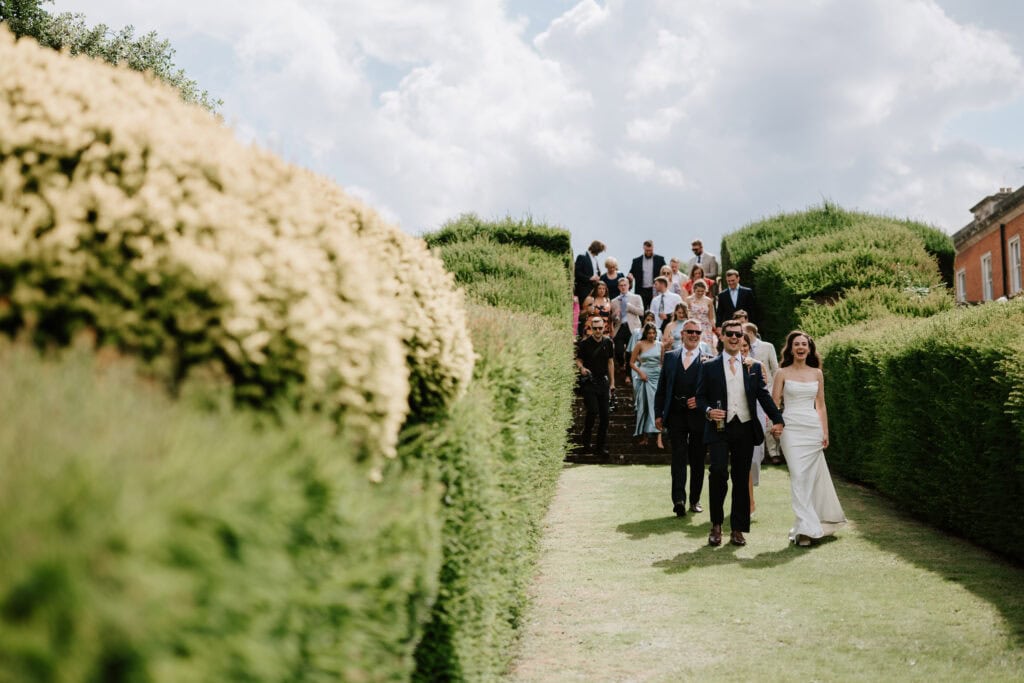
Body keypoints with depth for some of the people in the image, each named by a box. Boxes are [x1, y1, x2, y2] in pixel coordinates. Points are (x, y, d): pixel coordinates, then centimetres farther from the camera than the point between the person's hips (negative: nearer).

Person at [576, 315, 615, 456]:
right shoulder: (584, 343, -3)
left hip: (603, 382, 4)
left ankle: (601, 446, 11)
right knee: (593, 411, -16)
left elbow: (610, 362, 13)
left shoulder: (608, 343, 8)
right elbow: (578, 360, 1)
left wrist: (612, 383, 11)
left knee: (604, 414, 2)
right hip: (589, 382, -4)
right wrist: (581, 368, -22)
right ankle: (585, 438, 8)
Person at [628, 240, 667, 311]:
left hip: (655, 291, -1)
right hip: (641, 291, 1)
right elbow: (632, 273, 12)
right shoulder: (636, 260, 10)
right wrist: (630, 275, -12)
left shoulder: (660, 259, 7)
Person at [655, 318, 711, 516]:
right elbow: (662, 388, 10)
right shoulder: (670, 357, 9)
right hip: (676, 416, 1)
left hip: (698, 416, -1)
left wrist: (700, 401, -15)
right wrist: (658, 414, 5)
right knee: (678, 457, -7)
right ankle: (679, 500, -13)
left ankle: (695, 500, 22)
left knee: (697, 459, 9)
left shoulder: (708, 359, 0)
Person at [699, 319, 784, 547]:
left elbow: (763, 395, 8)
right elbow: (700, 396, 6)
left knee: (742, 479, 5)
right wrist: (708, 411, -14)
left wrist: (778, 419, -4)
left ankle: (738, 530, 15)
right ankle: (716, 524, 0)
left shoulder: (753, 366, 11)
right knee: (718, 472, -18)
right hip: (719, 429, -2)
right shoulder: (710, 367, 6)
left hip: (745, 429, 2)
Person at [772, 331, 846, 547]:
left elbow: (821, 405, 14)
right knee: (798, 477, -11)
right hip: (792, 429, -3)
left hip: (813, 428, 3)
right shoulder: (782, 373, 3)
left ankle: (805, 526, 16)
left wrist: (825, 432, 9)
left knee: (812, 477, 3)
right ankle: (806, 528, -11)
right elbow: (774, 403, 1)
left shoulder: (817, 374, 11)